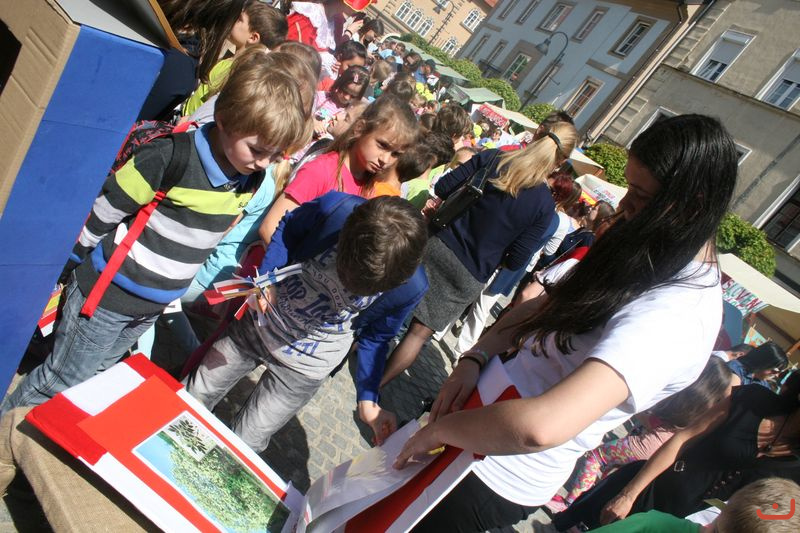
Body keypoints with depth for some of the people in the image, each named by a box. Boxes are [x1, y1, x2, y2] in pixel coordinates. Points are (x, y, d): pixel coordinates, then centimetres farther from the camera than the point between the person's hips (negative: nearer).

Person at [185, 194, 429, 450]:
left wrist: (368, 400, -8)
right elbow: (287, 228, -6)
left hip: (303, 367, -1)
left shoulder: (411, 287, -26)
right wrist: (267, 276, -21)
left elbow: (376, 337, -6)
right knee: (192, 399, 19)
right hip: (258, 322, 2)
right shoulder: (334, 207, -29)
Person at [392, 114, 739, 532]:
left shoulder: (669, 317, -32)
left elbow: (541, 426, -45)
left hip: (499, 474, -7)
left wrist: (441, 427, -27)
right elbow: (548, 305, 4)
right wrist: (475, 358, -11)